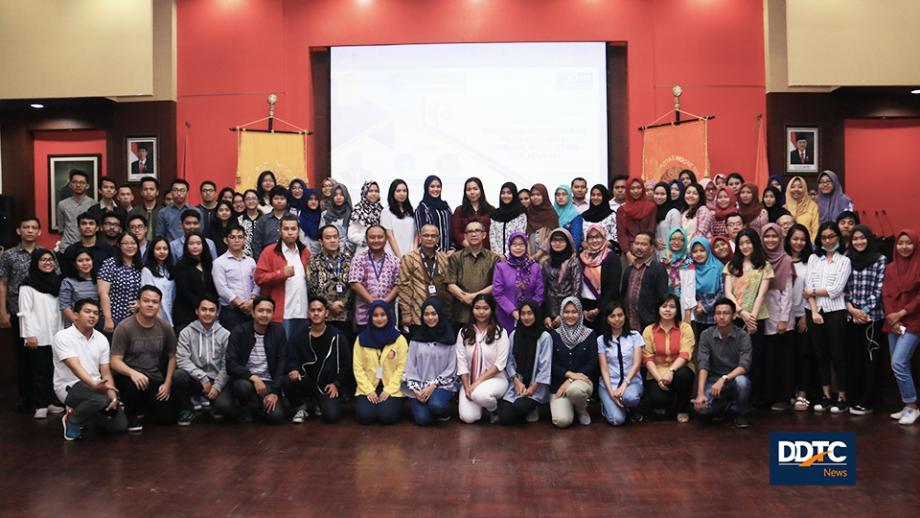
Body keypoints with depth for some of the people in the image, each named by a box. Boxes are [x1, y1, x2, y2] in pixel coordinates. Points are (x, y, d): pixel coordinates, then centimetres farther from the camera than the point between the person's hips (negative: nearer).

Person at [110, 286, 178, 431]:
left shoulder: (165, 327, 0)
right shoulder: (124, 327, -11)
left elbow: (172, 357, 11)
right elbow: (115, 361, -14)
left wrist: (167, 383, 1)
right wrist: (133, 373, -34)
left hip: (155, 379, 4)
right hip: (129, 376, -4)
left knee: (168, 418, -9)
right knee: (134, 385, -39)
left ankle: (142, 408, 25)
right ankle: (131, 413, -4)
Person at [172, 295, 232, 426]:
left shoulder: (225, 335, 2)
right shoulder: (186, 333, 0)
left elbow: (227, 365, -1)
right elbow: (182, 360, -10)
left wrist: (217, 385, -14)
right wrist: (203, 378, -17)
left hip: (217, 380, 0)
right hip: (195, 380, 0)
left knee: (224, 405, -29)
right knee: (178, 375, -31)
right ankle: (186, 409, -4)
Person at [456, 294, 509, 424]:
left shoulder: (500, 333, -5)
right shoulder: (464, 333, 3)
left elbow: (500, 364, -10)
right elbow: (461, 362, 0)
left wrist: (478, 382, -17)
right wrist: (467, 387, -11)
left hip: (495, 379, -3)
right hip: (470, 381, 3)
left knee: (480, 394, -37)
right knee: (468, 417, -19)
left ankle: (494, 408, -1)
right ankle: (481, 403, 16)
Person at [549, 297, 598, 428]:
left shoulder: (590, 334, 5)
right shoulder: (554, 335, 4)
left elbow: (593, 363, -2)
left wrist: (570, 380, -12)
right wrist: (569, 374, -17)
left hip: (582, 379, 0)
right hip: (558, 384, 0)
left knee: (574, 389, -39)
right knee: (562, 421, -24)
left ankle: (582, 409, -2)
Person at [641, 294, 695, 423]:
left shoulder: (685, 328, -1)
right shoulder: (649, 330, 1)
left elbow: (685, 354, -12)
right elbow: (648, 358, -5)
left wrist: (671, 371, -28)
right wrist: (659, 378, -19)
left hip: (678, 370, 0)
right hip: (657, 373, 0)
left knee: (683, 375, -36)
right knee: (657, 399, -29)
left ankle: (683, 409, -5)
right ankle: (666, 406, 13)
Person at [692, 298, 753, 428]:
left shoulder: (743, 336, -10)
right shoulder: (706, 335, -7)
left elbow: (744, 366, -21)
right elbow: (703, 365, -15)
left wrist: (723, 379, -36)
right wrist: (700, 393, -26)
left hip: (735, 378, -1)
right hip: (714, 380, 1)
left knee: (741, 381, -37)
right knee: (701, 406, -28)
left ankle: (738, 412, -3)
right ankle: (727, 407, 9)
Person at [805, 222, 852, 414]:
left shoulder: (844, 260, 2)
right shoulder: (813, 259, 11)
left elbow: (835, 290, -7)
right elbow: (808, 287, 1)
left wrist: (813, 292, -1)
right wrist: (814, 311, -8)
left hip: (835, 311, -3)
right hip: (815, 311, 3)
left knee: (838, 355, -1)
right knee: (820, 355, 7)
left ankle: (842, 398, 5)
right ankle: (825, 396, 15)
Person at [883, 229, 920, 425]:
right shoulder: (890, 267, 11)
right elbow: (886, 294, 6)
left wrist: (901, 313, -11)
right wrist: (892, 318, -6)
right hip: (893, 322, 5)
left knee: (898, 363, -15)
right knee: (900, 365, 7)